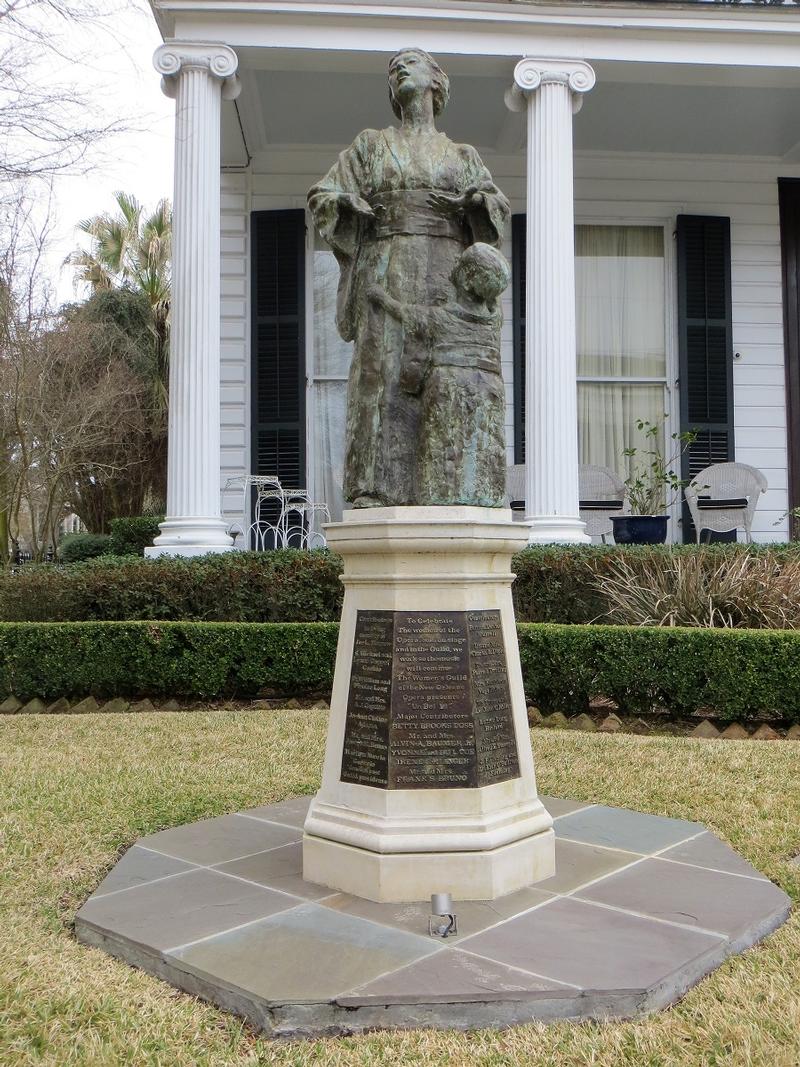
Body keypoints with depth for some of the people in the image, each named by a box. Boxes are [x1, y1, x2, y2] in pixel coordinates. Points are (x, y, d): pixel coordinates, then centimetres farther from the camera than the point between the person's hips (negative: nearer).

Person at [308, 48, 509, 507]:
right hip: (388, 270, -1)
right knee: (383, 369, -15)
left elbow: (500, 206, 11)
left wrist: (470, 199, -11)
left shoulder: (463, 156, 24)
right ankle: (373, 488, -18)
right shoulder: (370, 145, 22)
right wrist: (347, 202, -8)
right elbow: (322, 196, 15)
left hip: (446, 272, 1)